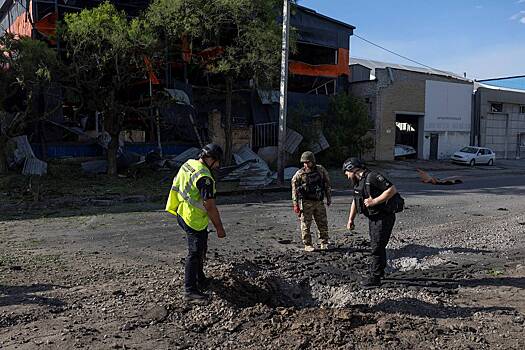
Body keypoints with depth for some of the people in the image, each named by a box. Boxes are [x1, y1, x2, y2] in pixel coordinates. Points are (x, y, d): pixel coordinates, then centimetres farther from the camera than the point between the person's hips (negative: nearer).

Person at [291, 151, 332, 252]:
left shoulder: (321, 170, 2)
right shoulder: (299, 174, -7)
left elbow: (327, 184, 13)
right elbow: (294, 189, -3)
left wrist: (329, 198, 14)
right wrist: (295, 204, -6)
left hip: (319, 202, 3)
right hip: (306, 202, -3)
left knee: (323, 223, 8)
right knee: (306, 224, 0)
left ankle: (324, 243, 23)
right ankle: (307, 245, 11)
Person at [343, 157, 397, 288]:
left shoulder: (373, 177, -19)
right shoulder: (358, 182, 11)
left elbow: (392, 190, -26)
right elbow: (355, 201, 22)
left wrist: (374, 201, -24)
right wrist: (351, 220, 20)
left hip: (383, 217, -9)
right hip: (373, 218, 9)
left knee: (377, 247, -5)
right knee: (375, 246, 19)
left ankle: (374, 278, 3)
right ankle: (379, 270, 36)